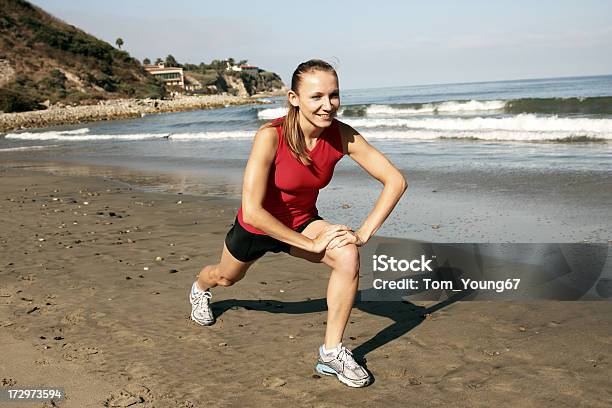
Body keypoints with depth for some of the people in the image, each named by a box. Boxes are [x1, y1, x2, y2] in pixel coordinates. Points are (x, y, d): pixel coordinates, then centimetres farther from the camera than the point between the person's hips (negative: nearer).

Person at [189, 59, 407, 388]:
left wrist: (363, 233, -26)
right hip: (257, 226, -2)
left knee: (348, 257, -28)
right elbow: (252, 211, -38)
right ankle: (200, 288, 67)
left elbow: (395, 181, -19)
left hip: (302, 222, 2)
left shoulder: (343, 136, -25)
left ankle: (332, 352, -12)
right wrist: (311, 244, -34)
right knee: (226, 277, 27)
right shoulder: (271, 136, -36)